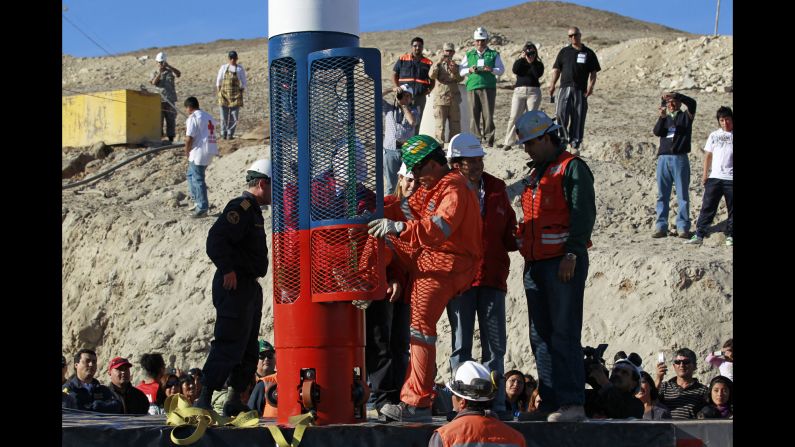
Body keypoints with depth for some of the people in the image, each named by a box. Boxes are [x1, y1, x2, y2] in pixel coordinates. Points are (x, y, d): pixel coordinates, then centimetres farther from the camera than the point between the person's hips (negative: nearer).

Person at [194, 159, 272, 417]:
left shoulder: (252, 210, 20)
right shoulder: (241, 208, -13)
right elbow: (216, 239, -25)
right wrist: (227, 269, -23)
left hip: (249, 288, 11)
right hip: (234, 287, -11)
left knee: (248, 350, 13)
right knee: (229, 345, -12)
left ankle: (234, 401, 19)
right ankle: (203, 400, -12)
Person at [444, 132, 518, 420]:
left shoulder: (496, 188, 9)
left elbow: (507, 231, 18)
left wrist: (520, 242, -1)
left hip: (492, 276, 4)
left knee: (495, 344, 4)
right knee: (461, 345, 3)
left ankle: (496, 404, 9)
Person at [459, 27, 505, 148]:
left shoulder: (494, 55, 13)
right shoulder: (469, 55, 19)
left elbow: (501, 69, 6)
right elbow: (461, 71, 15)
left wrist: (491, 70, -13)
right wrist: (469, 70, -6)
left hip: (488, 87, -2)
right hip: (472, 87, 2)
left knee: (488, 114, -6)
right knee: (474, 115, -2)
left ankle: (488, 139, -4)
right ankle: (475, 139, 1)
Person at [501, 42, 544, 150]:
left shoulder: (538, 64, 11)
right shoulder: (519, 63, 14)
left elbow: (538, 74, -9)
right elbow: (515, 70, -7)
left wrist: (532, 62, -6)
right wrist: (522, 58, -7)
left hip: (533, 92, -1)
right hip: (519, 91, 1)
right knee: (514, 117, -7)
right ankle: (508, 142, -7)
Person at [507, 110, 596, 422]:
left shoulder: (572, 168, -4)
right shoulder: (535, 175, 22)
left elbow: (584, 213, -13)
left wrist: (572, 254, -19)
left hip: (564, 262, -9)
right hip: (535, 264, 9)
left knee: (564, 334, -11)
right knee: (540, 336, 7)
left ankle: (572, 404, -11)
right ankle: (550, 403, 10)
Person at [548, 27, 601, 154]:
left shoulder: (588, 53, 12)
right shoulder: (564, 52, 14)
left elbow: (593, 72, 11)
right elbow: (556, 69, 12)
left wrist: (591, 86, -6)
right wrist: (552, 84, -2)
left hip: (581, 90, 0)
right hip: (565, 88, 0)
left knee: (578, 118, 0)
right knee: (561, 114, -17)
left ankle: (575, 145, 5)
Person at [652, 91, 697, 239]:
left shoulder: (685, 116, 11)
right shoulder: (664, 119, 19)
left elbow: (692, 103, -8)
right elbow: (657, 132, 0)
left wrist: (675, 95, -18)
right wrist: (662, 117, -16)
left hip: (680, 159, -3)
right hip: (663, 159, 3)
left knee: (682, 195, -4)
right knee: (662, 195, 2)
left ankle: (683, 228, -5)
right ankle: (661, 227, 3)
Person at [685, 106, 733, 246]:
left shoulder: (733, 135, 5)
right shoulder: (714, 135, 13)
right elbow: (708, 156, 14)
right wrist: (705, 175, 8)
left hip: (731, 178, -2)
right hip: (715, 177, 2)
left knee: (732, 209, 2)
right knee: (707, 207, -1)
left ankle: (730, 236, 11)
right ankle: (699, 235, -1)